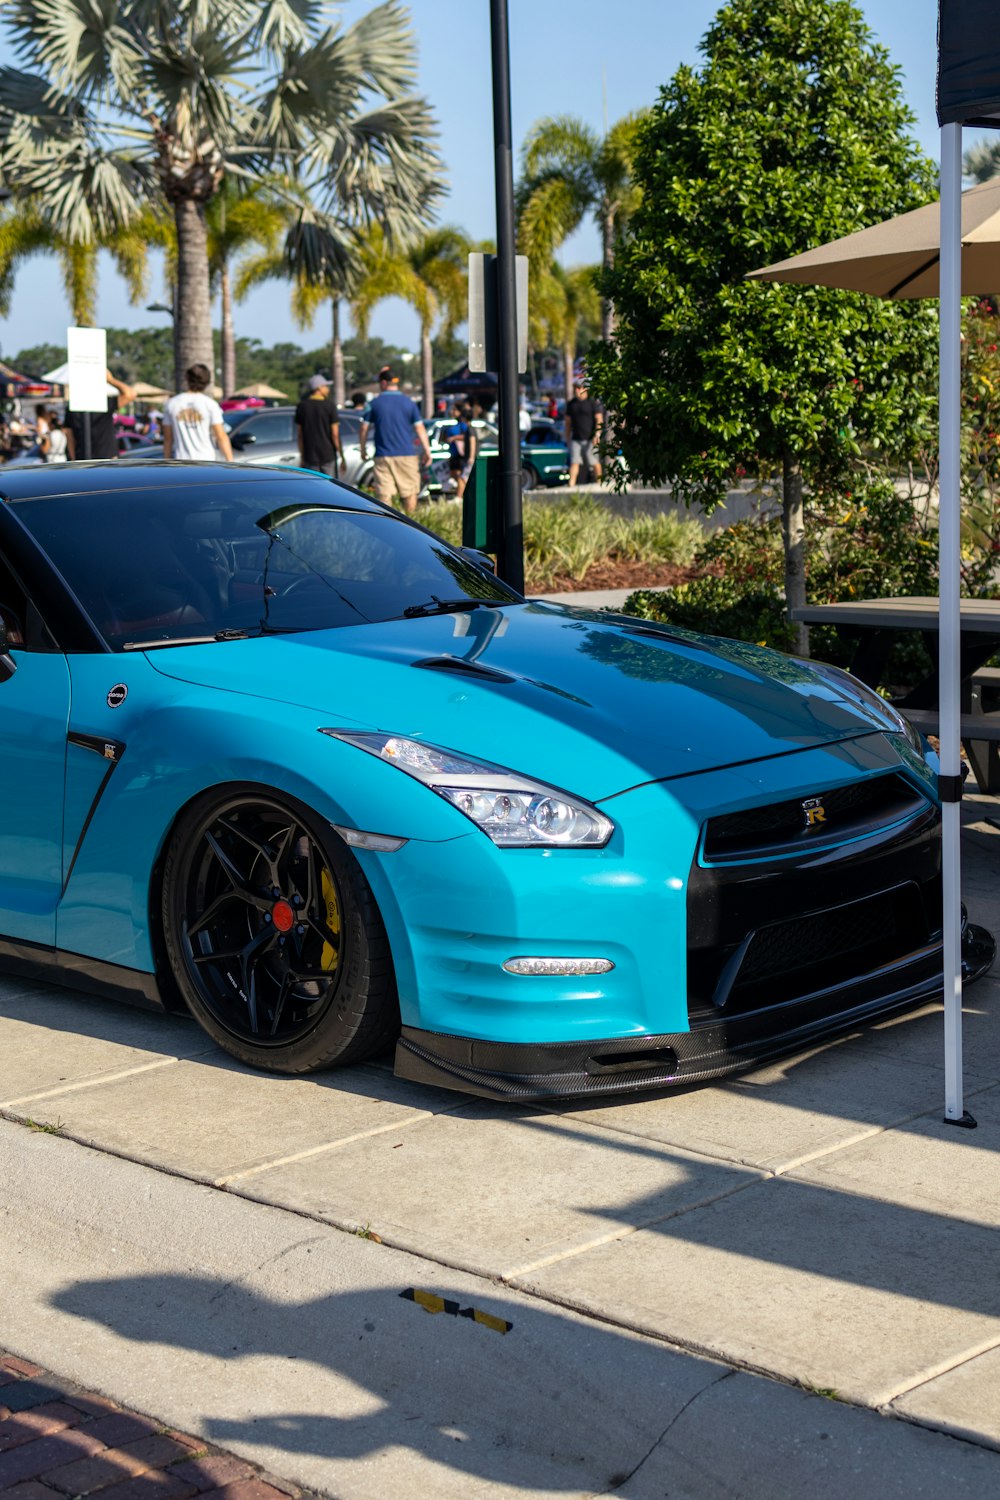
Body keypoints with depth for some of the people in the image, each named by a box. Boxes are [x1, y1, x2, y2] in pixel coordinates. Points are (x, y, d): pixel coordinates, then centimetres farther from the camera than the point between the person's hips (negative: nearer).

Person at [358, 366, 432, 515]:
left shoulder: (375, 404, 1)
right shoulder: (409, 403, 3)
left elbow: (364, 428, 3)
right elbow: (419, 428, 2)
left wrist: (363, 449, 16)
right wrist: (427, 450, 7)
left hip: (383, 456, 0)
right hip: (406, 455, 1)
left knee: (383, 494, -2)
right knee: (409, 493, 10)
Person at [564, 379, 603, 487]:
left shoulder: (592, 402, -1)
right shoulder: (571, 404, 14)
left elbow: (599, 419, -5)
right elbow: (568, 422, 19)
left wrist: (597, 435, -15)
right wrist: (567, 438, 16)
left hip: (590, 439, -4)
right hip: (576, 439, 4)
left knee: (594, 462, 1)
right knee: (574, 462, -7)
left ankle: (599, 483, 12)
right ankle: (571, 484, -14)